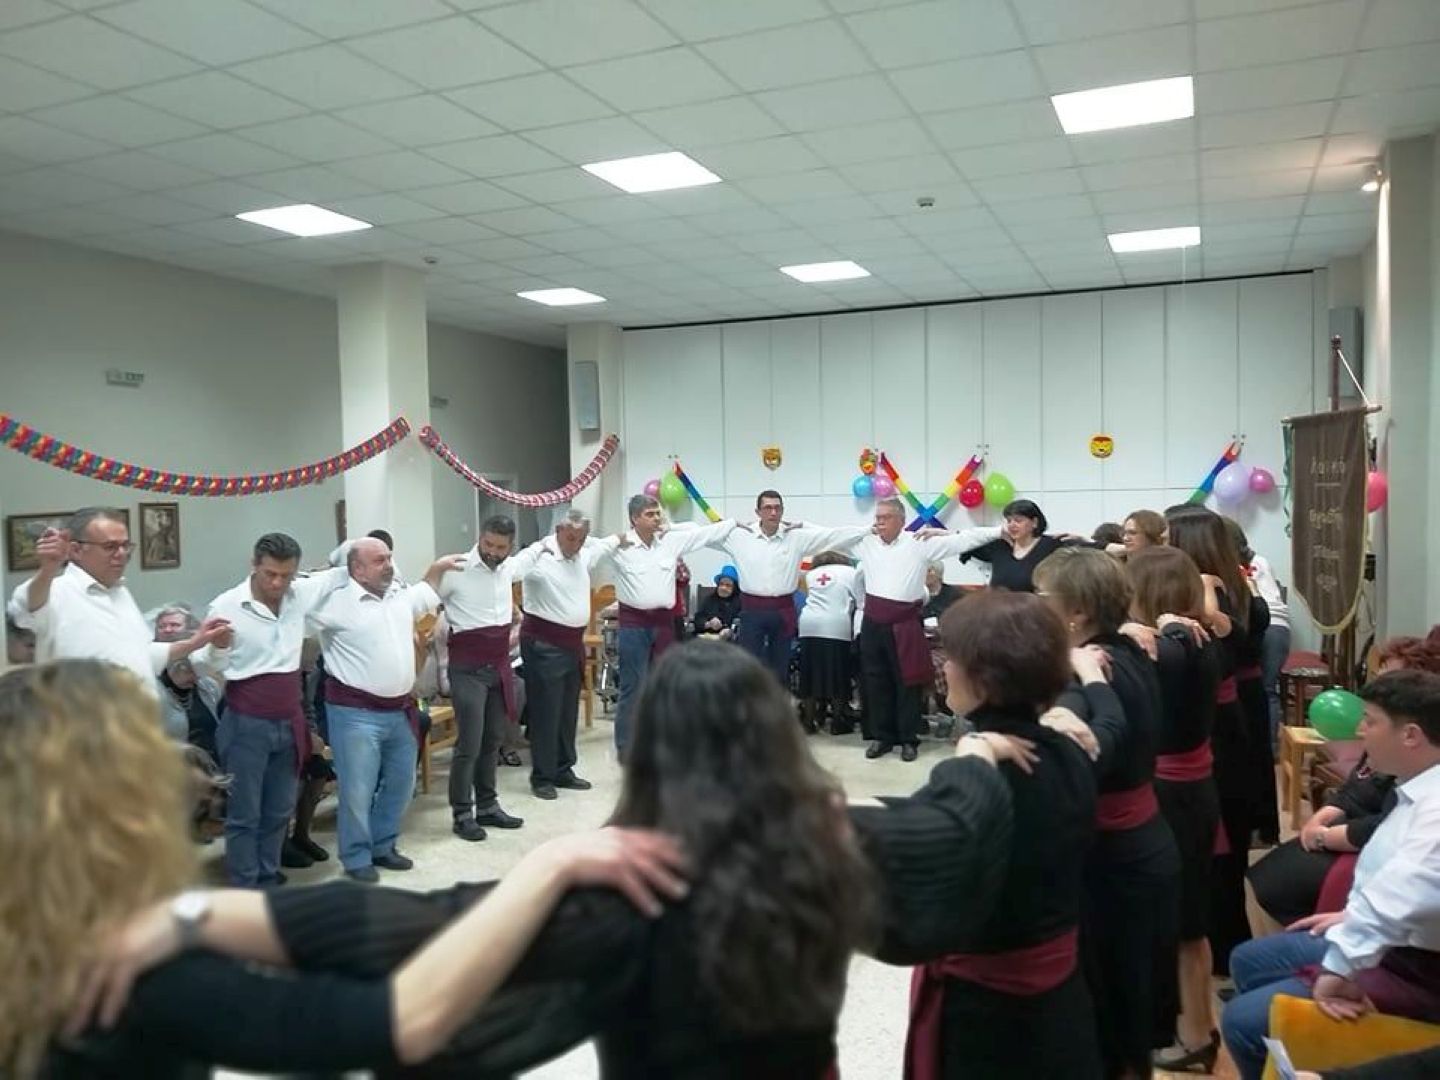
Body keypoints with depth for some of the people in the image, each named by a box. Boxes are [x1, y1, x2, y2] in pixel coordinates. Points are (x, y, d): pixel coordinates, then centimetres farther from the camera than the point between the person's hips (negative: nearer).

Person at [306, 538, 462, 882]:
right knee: (358, 790, 1)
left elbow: (425, 595, 31)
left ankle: (383, 846, 33)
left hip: (400, 711, 7)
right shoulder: (337, 601, -12)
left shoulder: (400, 596, 10)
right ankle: (357, 857, 19)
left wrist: (437, 568, 29)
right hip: (356, 714, -7)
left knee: (400, 784, 17)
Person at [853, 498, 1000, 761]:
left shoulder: (920, 543, -4)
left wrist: (1002, 531, -10)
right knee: (876, 682, 10)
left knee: (907, 682, 4)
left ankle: (909, 739, 17)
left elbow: (962, 541, -6)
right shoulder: (866, 542, 6)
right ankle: (881, 736, 22)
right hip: (873, 622, 3)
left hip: (904, 623, -3)